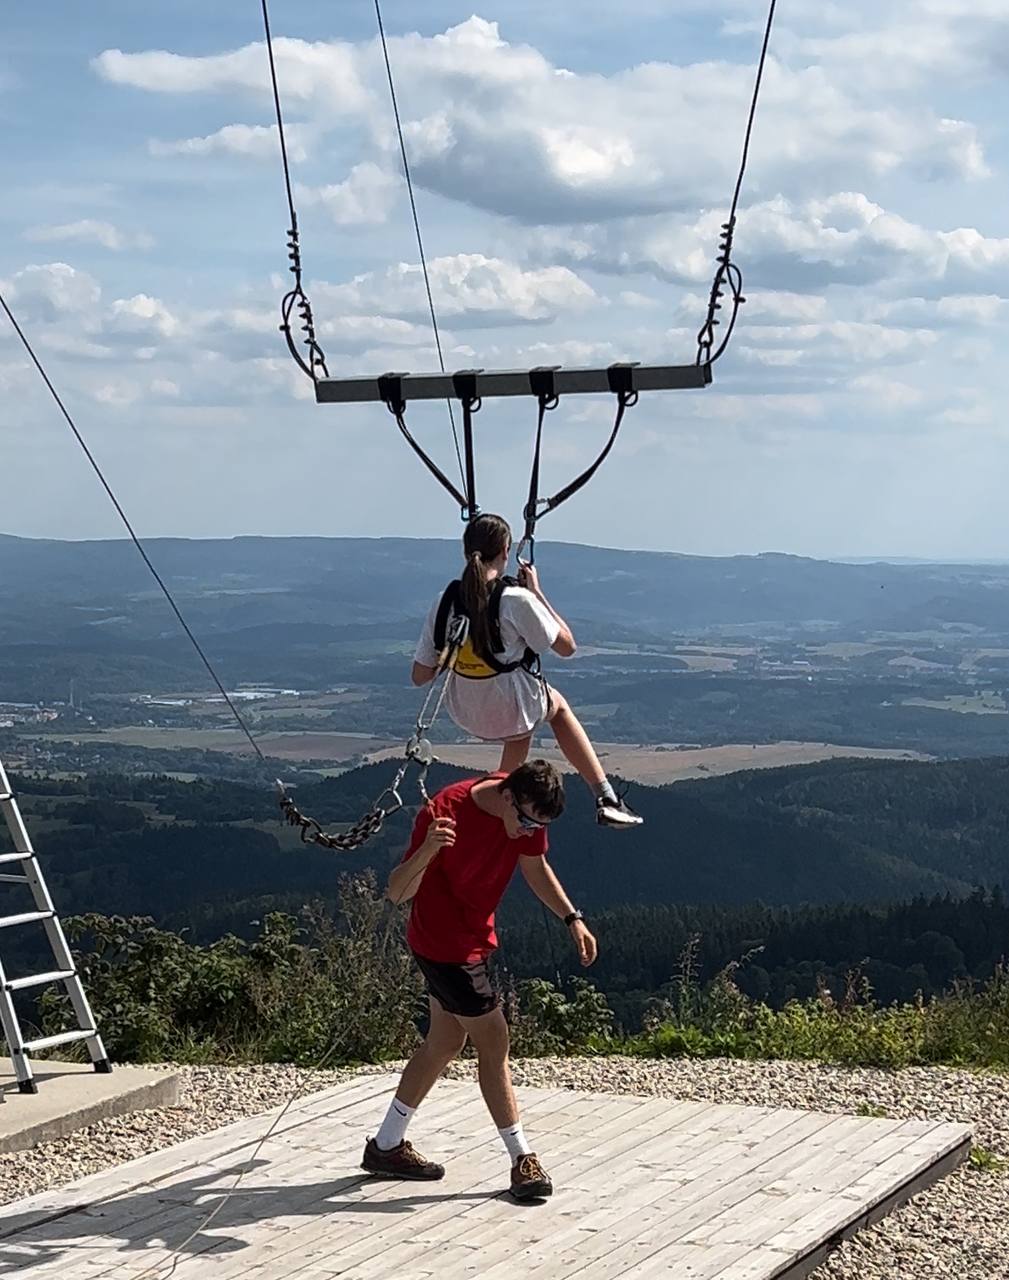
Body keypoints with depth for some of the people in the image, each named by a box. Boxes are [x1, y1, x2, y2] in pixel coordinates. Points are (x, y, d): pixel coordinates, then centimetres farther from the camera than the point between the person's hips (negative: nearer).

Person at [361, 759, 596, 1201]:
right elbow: (397, 893, -31)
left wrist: (572, 918, -1)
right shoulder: (444, 813, -31)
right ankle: (522, 1158, 5)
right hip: (444, 945, -9)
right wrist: (426, 851, -50)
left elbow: (535, 867, 10)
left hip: (475, 938, 9)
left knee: (445, 1042, 16)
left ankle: (386, 1146, 28)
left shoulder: (526, 811, -9)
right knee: (494, 1042, -6)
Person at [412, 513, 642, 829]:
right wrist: (537, 592, -1)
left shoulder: (445, 601, -8)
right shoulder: (516, 600, -21)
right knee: (557, 704, 31)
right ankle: (606, 798, 28)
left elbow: (420, 676, -4)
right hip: (512, 712, -4)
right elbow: (566, 646, -7)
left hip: (465, 716, 4)